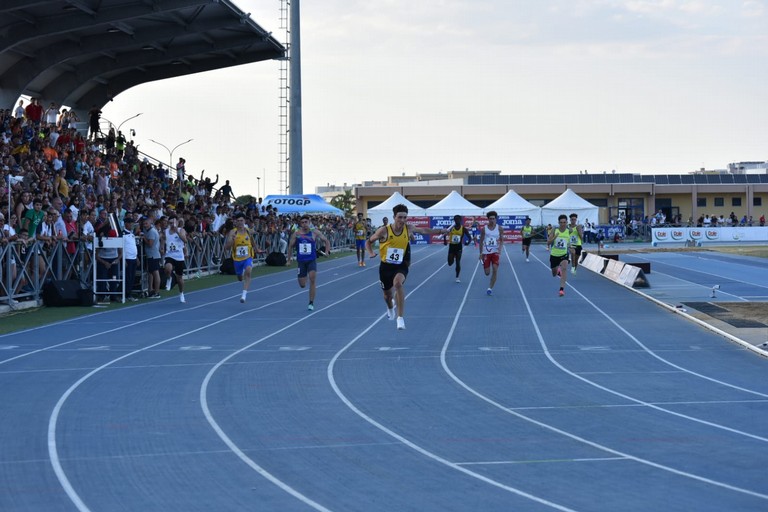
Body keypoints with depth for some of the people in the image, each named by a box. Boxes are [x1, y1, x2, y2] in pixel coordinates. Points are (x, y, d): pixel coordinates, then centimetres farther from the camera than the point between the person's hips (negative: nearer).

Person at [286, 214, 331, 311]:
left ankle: (311, 303, -8)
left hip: (312, 260, -1)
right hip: (301, 260, 1)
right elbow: (291, 246, 9)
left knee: (312, 279, -19)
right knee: (302, 285, 2)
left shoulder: (315, 233, -4)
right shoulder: (296, 234, -2)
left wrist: (327, 250, -12)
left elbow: (326, 241, 4)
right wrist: (289, 259, 9)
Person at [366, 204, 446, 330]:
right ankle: (390, 307, 56)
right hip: (386, 266, 1)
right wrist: (371, 253, -18)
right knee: (387, 294, 14)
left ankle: (401, 317, -26)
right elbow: (368, 241, 0)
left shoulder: (408, 229, -7)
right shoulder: (384, 231, -14)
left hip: (401, 266, -1)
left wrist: (440, 231, 20)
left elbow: (423, 230, 14)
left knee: (398, 283, -33)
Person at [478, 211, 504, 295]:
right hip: (486, 252, 1)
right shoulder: (484, 229, 0)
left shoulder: (499, 228, 0)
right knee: (487, 273, -2)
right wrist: (481, 253, 4)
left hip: (495, 252, -1)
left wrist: (500, 247, -16)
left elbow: (502, 240, 3)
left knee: (495, 269, -16)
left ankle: (490, 288, -6)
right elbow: (481, 241, 7)